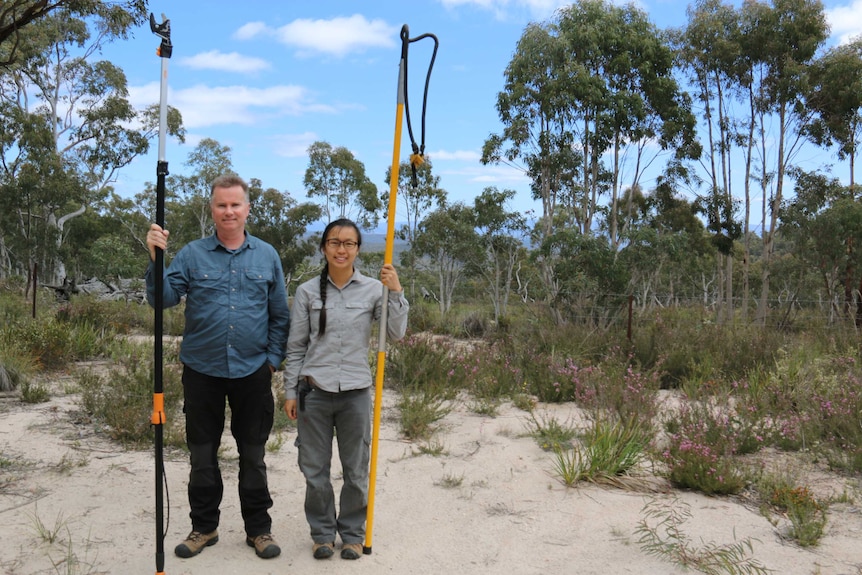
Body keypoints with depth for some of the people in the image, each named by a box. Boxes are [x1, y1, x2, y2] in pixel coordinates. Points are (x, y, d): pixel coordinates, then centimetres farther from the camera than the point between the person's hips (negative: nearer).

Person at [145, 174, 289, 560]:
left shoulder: (267, 256, 3)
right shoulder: (192, 254, 1)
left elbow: (280, 315, 6)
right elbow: (162, 299, -7)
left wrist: (274, 359, 0)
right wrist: (155, 258, -20)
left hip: (252, 372, 0)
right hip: (202, 371, 0)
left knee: (253, 455, 11)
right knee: (201, 455, 12)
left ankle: (259, 528, 25)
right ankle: (203, 527, 29)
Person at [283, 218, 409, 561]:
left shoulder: (373, 289, -1)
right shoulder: (307, 292, 1)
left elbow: (396, 333, -6)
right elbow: (296, 346, 5)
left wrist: (396, 292, -15)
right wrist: (290, 391, 4)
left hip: (356, 392, 0)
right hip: (315, 391, 0)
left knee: (356, 470, 10)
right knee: (315, 470, 10)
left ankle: (352, 533, 29)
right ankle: (322, 533, 29)